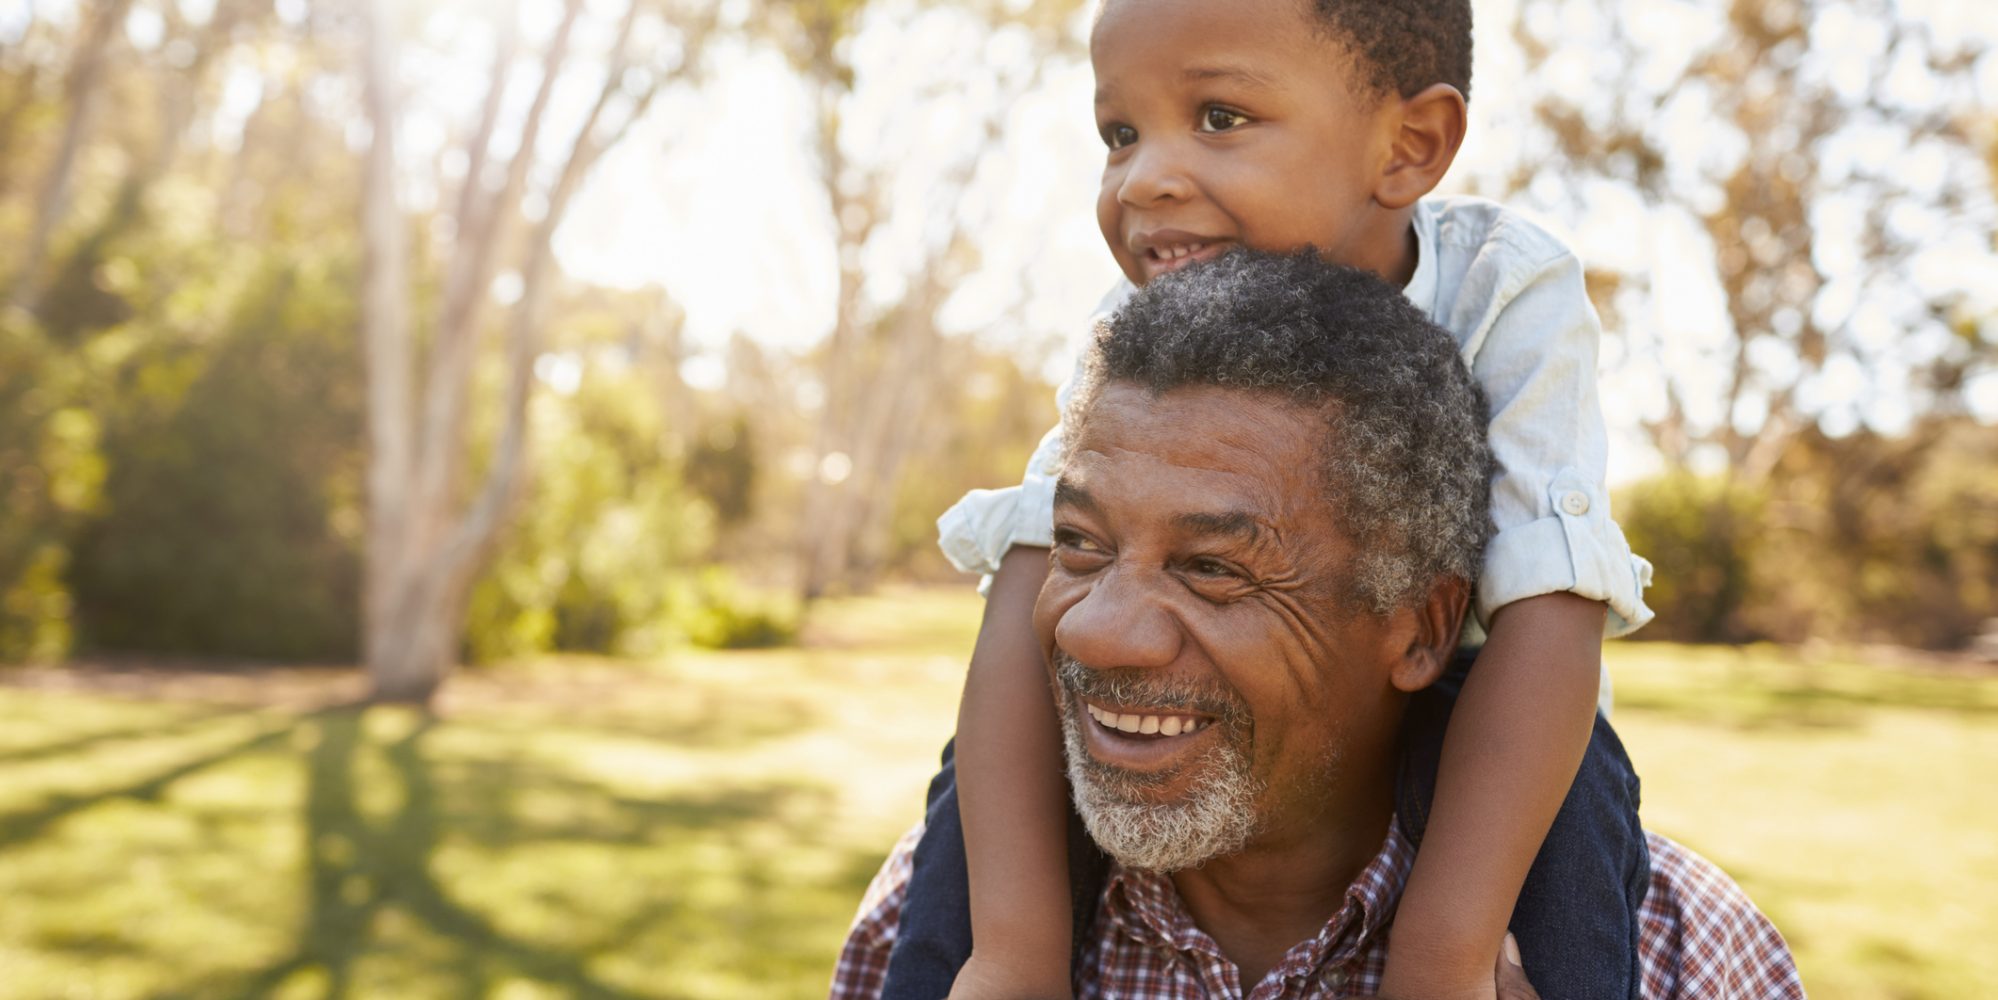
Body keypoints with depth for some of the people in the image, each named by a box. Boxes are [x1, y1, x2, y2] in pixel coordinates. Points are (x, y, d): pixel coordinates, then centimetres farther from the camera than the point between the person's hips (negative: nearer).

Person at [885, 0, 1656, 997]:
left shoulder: (1509, 302, -29)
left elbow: (1547, 613, -37)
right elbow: (1037, 587, -32)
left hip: (1442, 699, -1)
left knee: (1557, 769, -32)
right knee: (993, 761, -21)